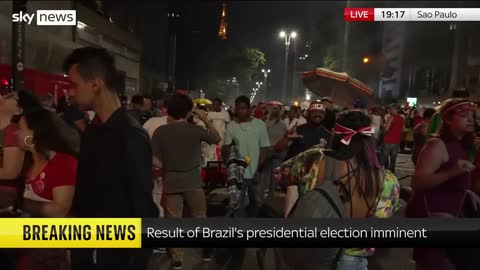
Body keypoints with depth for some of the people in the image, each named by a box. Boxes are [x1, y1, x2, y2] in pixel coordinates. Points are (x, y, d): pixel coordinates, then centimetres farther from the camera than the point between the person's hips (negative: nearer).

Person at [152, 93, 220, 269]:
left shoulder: (160, 132, -7)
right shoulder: (196, 130, -9)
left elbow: (154, 159, -8)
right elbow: (217, 138, 8)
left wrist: (167, 167, 10)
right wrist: (205, 119, 12)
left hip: (171, 182, 0)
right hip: (193, 181, 0)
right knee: (199, 217, 18)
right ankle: (207, 250, 32)